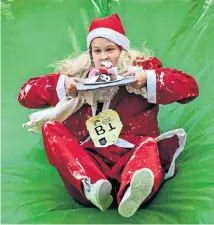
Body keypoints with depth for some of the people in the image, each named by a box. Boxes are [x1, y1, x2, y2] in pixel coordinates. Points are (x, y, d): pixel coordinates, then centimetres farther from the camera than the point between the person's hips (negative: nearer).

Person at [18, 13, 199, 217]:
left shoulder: (141, 67, 13)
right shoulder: (76, 73, 15)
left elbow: (191, 86, 4)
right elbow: (26, 93, 12)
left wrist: (148, 80, -10)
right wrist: (61, 86, -6)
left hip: (131, 155, -1)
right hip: (87, 159, 2)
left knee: (149, 145, -31)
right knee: (50, 128, -20)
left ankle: (132, 192, -63)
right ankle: (92, 185, -43)